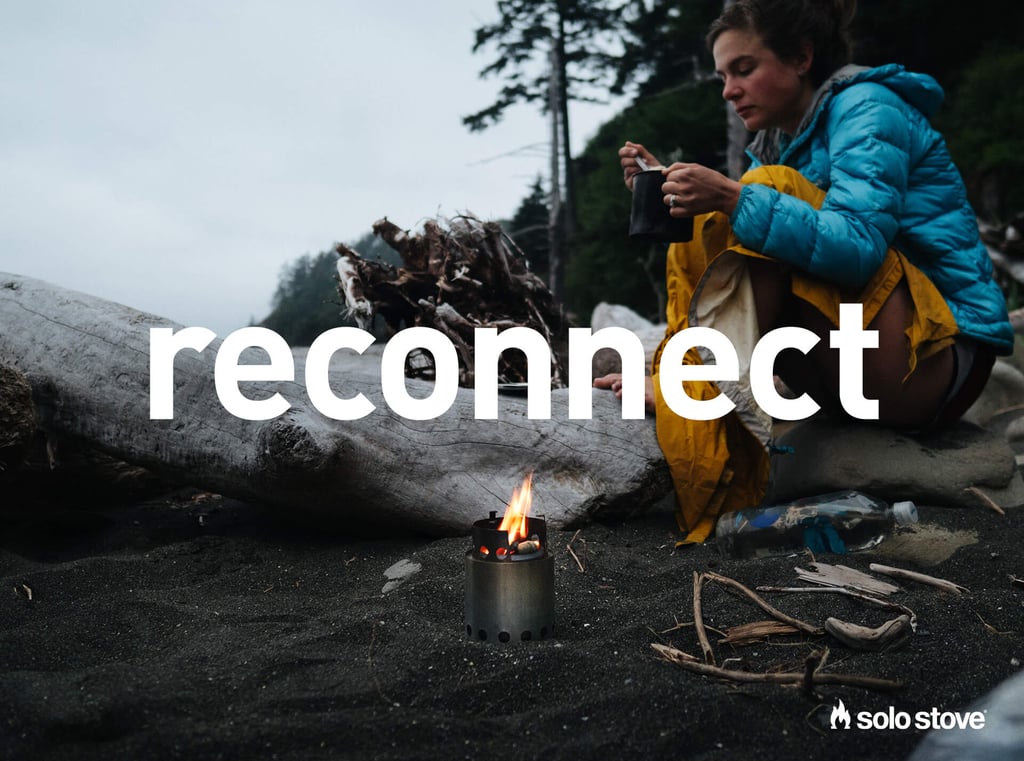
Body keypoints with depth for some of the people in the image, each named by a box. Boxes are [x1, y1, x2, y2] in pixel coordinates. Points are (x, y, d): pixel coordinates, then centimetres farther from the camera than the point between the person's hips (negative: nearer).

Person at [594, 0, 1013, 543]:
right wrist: (670, 188, -11)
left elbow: (860, 245, -26)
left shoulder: (867, 107, -10)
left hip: (942, 357, -8)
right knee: (704, 247, -1)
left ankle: (690, 384, -29)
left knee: (771, 191, -22)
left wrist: (736, 200, -34)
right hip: (858, 375, 8)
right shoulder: (776, 142, 15)